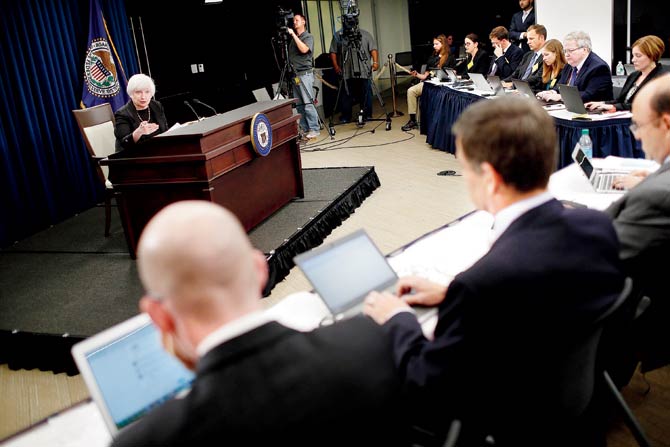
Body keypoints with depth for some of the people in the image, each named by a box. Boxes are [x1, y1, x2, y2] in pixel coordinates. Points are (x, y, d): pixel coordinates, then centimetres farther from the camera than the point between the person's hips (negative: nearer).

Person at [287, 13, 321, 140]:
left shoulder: (308, 37, 1)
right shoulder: (293, 39, 20)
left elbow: (304, 49, -19)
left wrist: (294, 35, -15)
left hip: (305, 74, -7)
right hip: (295, 75, 7)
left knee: (308, 103, -12)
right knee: (299, 105, 5)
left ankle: (314, 129, -10)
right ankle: (304, 129, 8)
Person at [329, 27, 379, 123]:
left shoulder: (365, 34, 11)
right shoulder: (338, 36, 11)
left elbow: (373, 49, 3)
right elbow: (333, 52, 7)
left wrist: (375, 62, -10)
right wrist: (336, 66, -5)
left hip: (364, 71, 0)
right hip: (346, 72, 0)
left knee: (366, 94, 3)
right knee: (346, 95, 0)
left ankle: (367, 115, 13)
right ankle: (345, 117, 9)